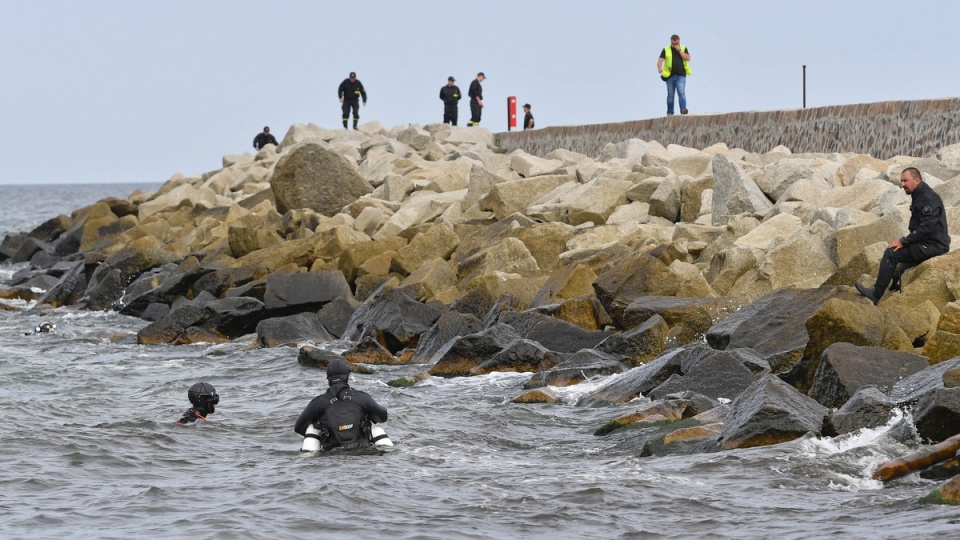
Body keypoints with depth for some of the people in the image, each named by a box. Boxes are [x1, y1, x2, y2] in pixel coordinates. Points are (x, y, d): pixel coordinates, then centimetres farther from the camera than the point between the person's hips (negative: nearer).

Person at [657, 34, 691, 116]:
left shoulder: (683, 49, 9)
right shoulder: (666, 50, 6)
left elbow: (688, 58, -4)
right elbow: (660, 60, -4)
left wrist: (679, 50, -8)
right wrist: (659, 68, -26)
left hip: (681, 76, -1)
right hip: (670, 76, 1)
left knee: (681, 92, -16)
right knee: (670, 95, 5)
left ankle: (683, 109, -27)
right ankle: (670, 112, 13)